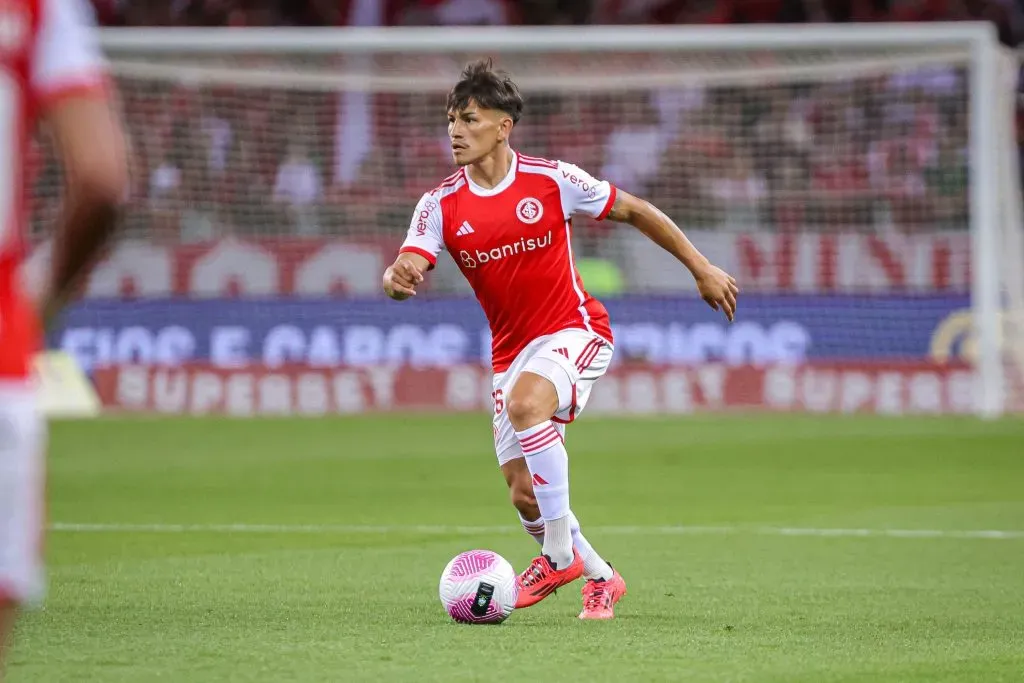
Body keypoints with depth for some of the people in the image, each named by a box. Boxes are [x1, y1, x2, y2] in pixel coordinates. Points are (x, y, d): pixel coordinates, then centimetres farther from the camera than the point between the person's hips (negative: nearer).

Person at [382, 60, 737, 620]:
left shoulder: (551, 180, -9)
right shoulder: (441, 205, -3)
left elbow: (634, 211, 2)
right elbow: (406, 271, -15)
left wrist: (702, 269, 4)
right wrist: (396, 279, -41)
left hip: (574, 331, -4)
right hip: (510, 352, 4)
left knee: (525, 404, -35)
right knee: (524, 495, -1)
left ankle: (559, 552, -22)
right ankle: (599, 576, 28)